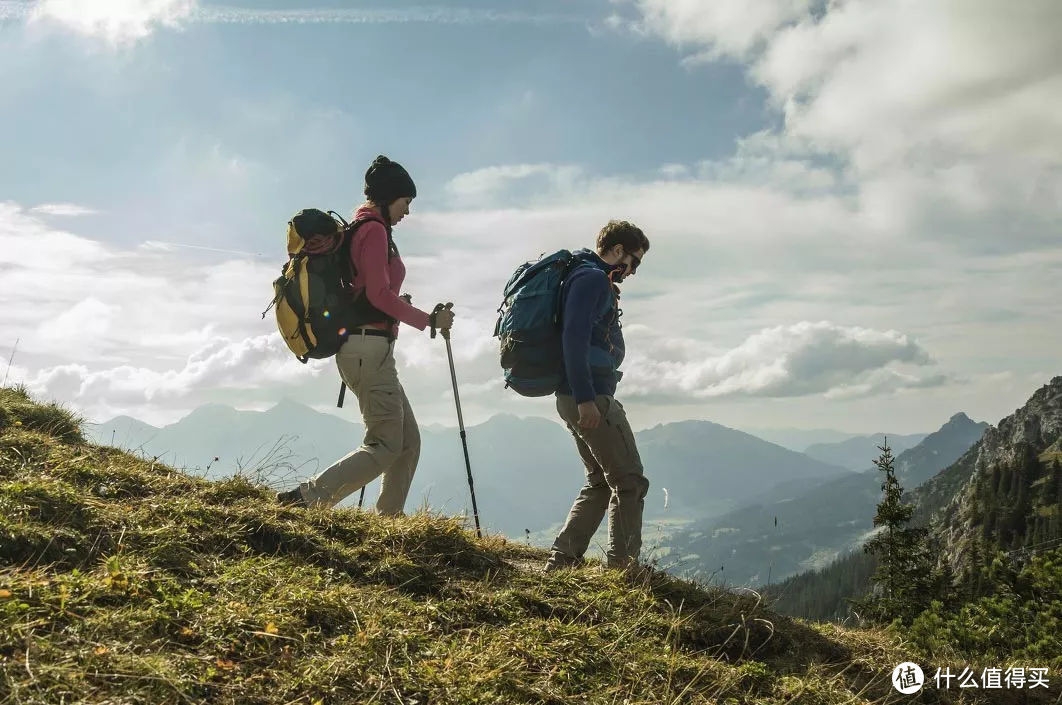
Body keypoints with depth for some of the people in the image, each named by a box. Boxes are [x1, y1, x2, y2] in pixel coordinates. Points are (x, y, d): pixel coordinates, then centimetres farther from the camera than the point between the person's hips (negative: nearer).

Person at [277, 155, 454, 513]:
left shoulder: (356, 228, 20)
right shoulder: (374, 230, -10)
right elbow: (379, 294, -17)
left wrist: (397, 303, 20)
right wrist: (430, 319, -10)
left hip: (361, 347, 10)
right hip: (370, 347, -10)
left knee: (408, 442, 11)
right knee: (385, 445, -10)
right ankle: (307, 498, -14)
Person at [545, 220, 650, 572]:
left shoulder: (595, 280, 22)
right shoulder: (592, 278, -10)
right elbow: (574, 337, -22)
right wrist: (585, 398, -26)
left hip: (584, 397, 10)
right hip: (591, 397, -10)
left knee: (601, 483, 15)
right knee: (630, 481, -4)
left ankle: (561, 560, 14)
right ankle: (622, 563, -1)